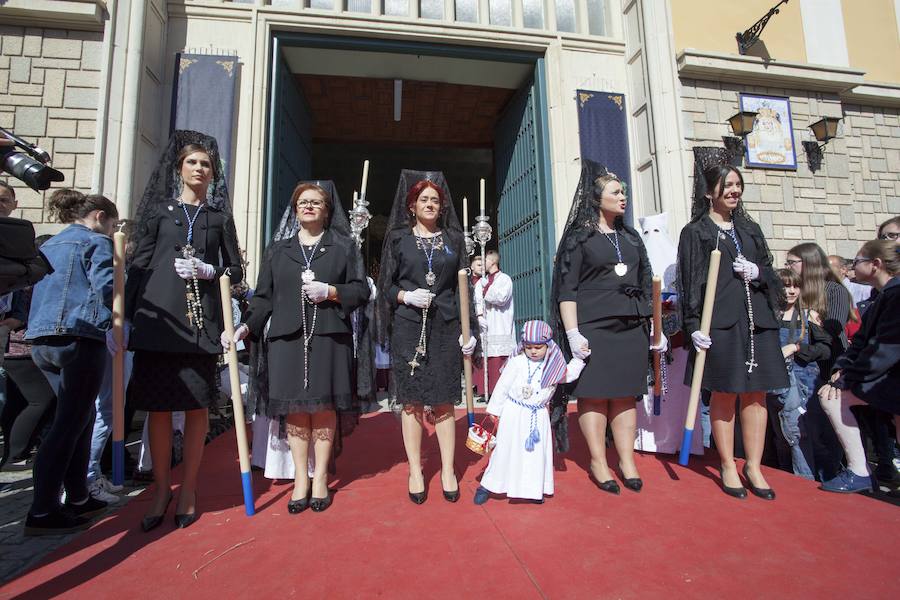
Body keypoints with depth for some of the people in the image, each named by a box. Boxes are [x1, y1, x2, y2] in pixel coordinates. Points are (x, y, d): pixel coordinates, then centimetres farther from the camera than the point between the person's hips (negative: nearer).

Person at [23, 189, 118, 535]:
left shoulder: (48, 245, 22)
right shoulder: (95, 241, -3)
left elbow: (31, 289, 24)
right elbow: (105, 287, -15)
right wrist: (116, 324, 0)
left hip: (42, 340, 9)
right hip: (79, 338, -8)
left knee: (79, 417, 15)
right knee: (69, 424, -3)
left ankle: (78, 498, 21)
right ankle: (42, 513, 0)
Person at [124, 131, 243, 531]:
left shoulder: (219, 216, 12)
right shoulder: (159, 209, 12)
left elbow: (235, 270, 10)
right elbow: (139, 265, 8)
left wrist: (209, 270, -10)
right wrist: (124, 317, 2)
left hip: (201, 321, 0)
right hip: (157, 317, 1)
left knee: (196, 406, 2)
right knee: (158, 406, 3)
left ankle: (188, 491, 15)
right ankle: (161, 490, 17)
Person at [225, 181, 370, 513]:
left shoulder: (343, 247, 10)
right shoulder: (277, 251, 17)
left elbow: (361, 290, 4)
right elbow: (264, 296, 10)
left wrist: (331, 292, -12)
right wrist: (245, 326, -4)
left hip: (328, 337, -2)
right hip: (287, 338, 2)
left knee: (323, 406, 3)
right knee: (294, 408, 3)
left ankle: (320, 477, 16)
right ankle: (300, 479, 16)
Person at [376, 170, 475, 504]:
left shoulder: (453, 239, 11)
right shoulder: (398, 238, 8)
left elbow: (463, 287, 9)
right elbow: (386, 285, 7)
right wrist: (406, 296, -13)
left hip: (444, 328, 1)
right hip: (408, 329, -1)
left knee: (444, 401, 3)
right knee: (411, 400, 3)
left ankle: (448, 471, 14)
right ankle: (415, 471, 15)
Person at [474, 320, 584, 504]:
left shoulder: (553, 365, 0)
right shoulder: (517, 362, -13)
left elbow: (568, 375, 16)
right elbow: (502, 386, -7)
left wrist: (579, 357, 6)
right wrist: (494, 409, -3)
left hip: (538, 415, 4)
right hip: (514, 413, -3)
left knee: (537, 451, 9)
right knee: (506, 449, 2)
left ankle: (533, 489, 26)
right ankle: (487, 485, 16)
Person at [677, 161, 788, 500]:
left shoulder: (750, 228, 18)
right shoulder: (695, 232, 2)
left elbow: (771, 272, 20)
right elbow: (689, 282, -5)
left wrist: (758, 273, -3)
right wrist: (693, 326, -13)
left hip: (757, 321, 5)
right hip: (720, 323, -5)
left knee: (756, 394, 7)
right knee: (724, 394, 0)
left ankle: (753, 466, 18)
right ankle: (728, 466, 14)